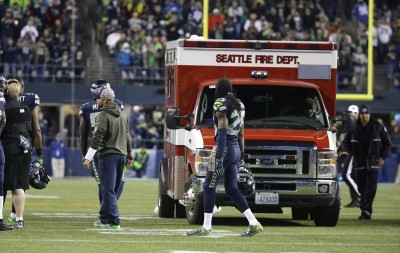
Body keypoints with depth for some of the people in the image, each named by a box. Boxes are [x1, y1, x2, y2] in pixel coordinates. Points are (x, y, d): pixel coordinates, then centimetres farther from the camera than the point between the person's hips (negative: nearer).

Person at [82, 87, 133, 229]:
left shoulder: (103, 116, -11)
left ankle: (113, 221, -12)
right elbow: (127, 136, 22)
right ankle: (105, 218, 20)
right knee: (114, 189, 13)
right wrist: (129, 155, 31)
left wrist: (88, 157, -18)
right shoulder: (122, 115, 15)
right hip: (121, 154, 8)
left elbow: (97, 138, -18)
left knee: (108, 189, -8)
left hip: (108, 155, -8)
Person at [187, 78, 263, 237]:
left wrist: (219, 157, -21)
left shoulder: (221, 104, -12)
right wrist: (241, 156, 24)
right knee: (232, 189, 10)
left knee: (209, 187, 0)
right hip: (236, 149, 8)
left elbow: (222, 132, -19)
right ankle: (254, 224, 2)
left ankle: (206, 228, 0)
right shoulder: (239, 105, 14)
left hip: (224, 148, -8)